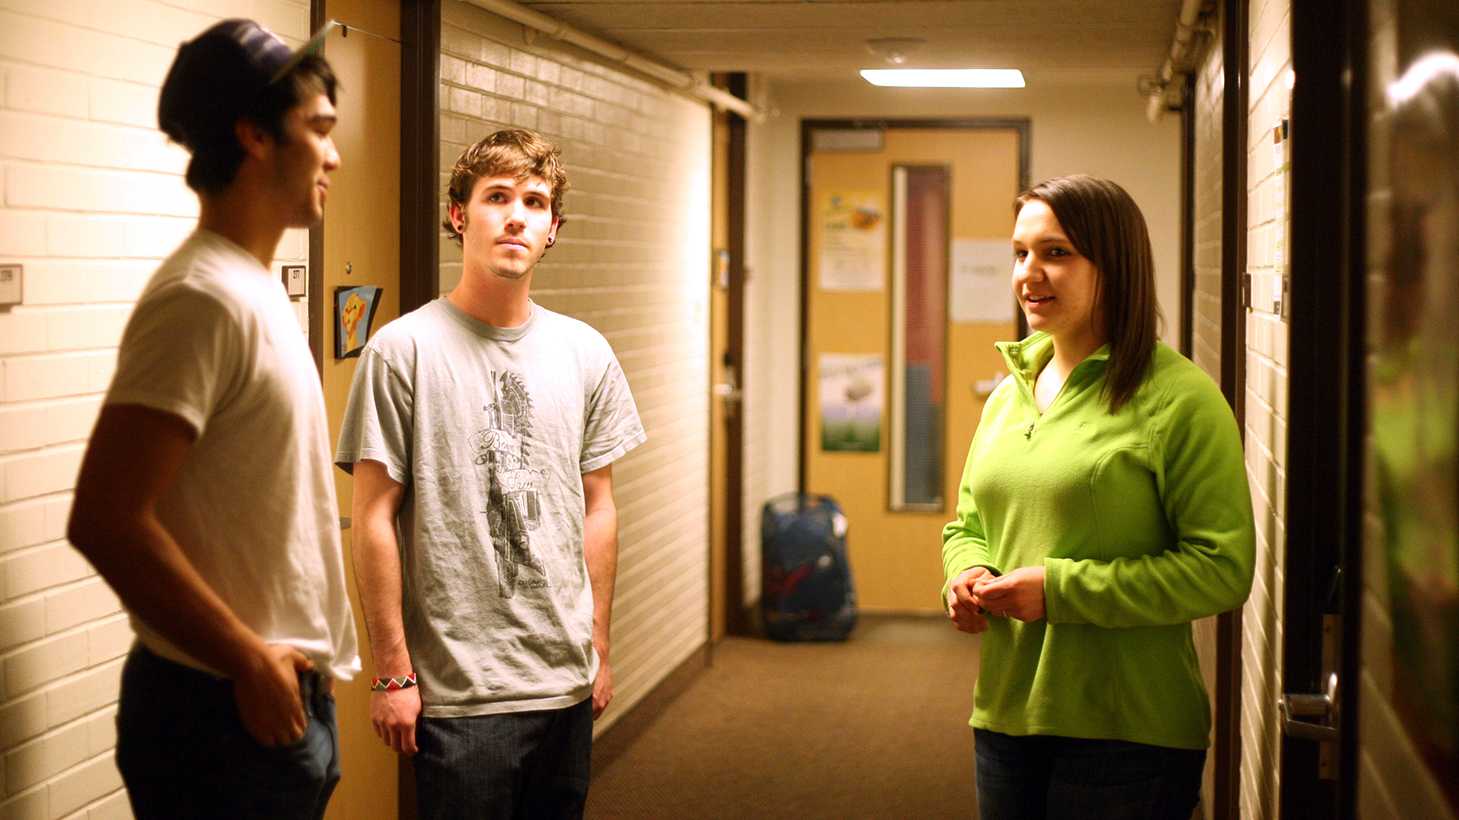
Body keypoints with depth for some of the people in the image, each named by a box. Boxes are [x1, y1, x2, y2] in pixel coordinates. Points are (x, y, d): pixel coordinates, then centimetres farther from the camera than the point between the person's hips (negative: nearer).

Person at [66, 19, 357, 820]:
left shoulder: (253, 288, 11)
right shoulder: (204, 298, -19)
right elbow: (106, 520, -25)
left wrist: (279, 662, 13)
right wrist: (250, 662, -18)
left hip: (282, 697, 9)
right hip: (223, 716, -9)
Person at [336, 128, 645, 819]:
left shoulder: (585, 353, 8)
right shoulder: (404, 350, -7)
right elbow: (374, 519, -7)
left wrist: (599, 649, 12)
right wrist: (393, 671, -8)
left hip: (565, 684, 5)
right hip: (456, 689, -5)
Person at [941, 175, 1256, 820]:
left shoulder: (1179, 399, -10)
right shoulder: (1009, 394, 11)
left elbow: (1223, 571, -15)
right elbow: (967, 524, 22)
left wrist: (1059, 589, -19)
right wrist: (968, 574, -2)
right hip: (1005, 717, 6)